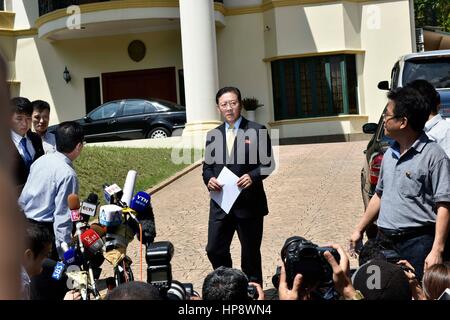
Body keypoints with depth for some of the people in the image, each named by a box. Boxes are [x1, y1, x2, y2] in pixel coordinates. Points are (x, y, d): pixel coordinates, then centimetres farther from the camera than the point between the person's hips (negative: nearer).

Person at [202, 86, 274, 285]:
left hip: (249, 202, -3)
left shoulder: (257, 131, -2)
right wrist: (209, 179, -8)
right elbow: (207, 166, 14)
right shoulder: (213, 136, 11)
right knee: (214, 250, 2)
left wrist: (253, 176, -21)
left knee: (251, 252, 7)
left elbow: (268, 163, -3)